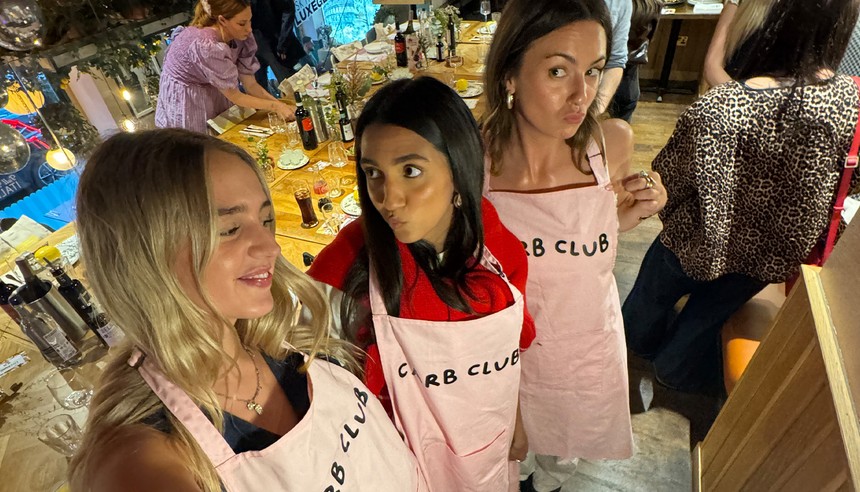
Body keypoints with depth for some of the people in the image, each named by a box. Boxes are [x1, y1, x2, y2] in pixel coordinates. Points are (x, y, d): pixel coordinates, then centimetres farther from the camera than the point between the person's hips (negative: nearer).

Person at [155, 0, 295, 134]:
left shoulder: (239, 37, -15)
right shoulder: (206, 46, -36)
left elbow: (250, 84, -11)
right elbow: (234, 96, -28)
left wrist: (281, 105, -22)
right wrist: (275, 106, -27)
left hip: (213, 96, 6)